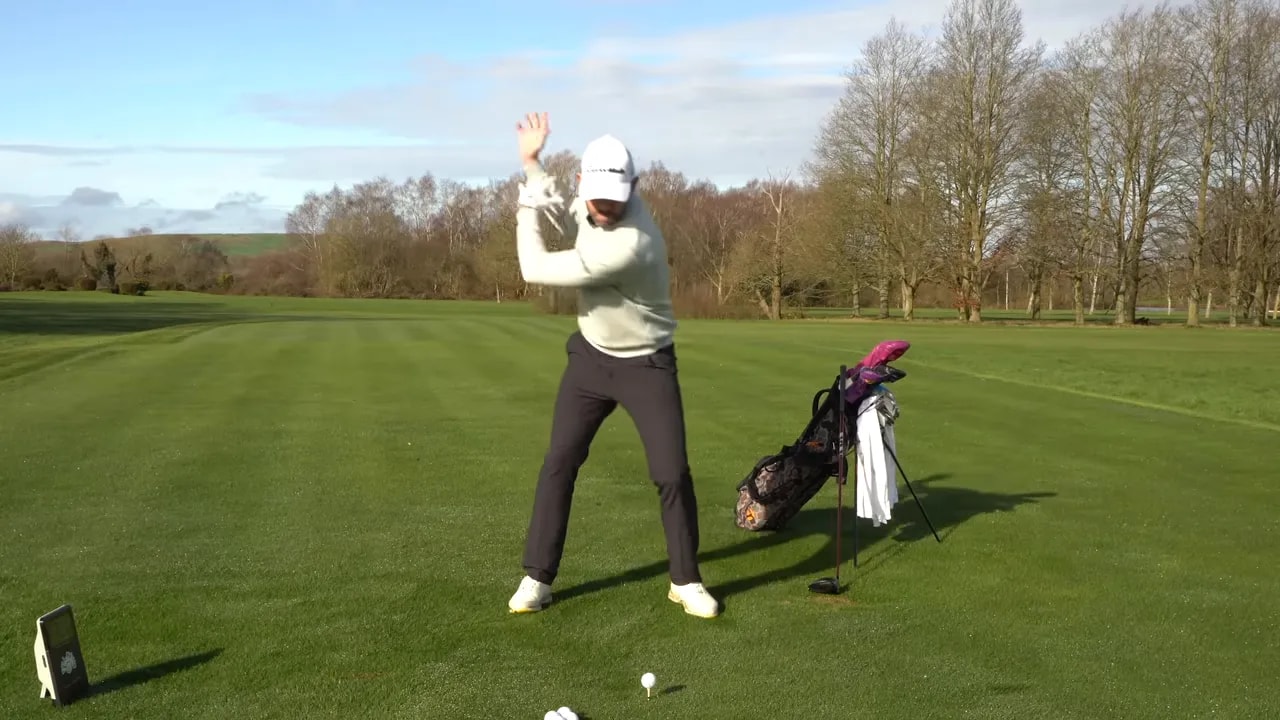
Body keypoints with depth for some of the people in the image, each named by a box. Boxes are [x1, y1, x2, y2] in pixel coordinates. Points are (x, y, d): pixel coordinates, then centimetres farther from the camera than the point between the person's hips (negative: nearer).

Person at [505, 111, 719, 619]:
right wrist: (532, 164, 5)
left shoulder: (628, 246, -35)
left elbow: (537, 271, -26)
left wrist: (526, 206, -12)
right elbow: (570, 224, 15)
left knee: (672, 474, -8)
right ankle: (537, 578, 12)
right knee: (558, 463, 2)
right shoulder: (594, 205, -11)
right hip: (591, 355, 7)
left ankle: (686, 581, 11)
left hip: (646, 365, -6)